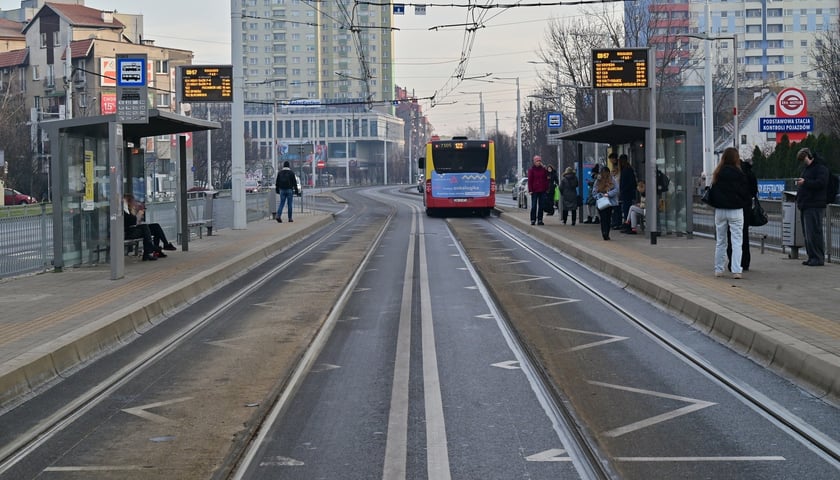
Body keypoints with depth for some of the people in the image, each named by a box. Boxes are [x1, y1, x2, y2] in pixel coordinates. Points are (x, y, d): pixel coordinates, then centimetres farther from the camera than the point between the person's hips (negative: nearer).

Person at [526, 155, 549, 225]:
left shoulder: (543, 169, 8)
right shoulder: (531, 170, 0)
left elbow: (546, 179, 11)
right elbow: (530, 180, -1)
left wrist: (547, 189, 3)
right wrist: (530, 190, -8)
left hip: (542, 190, 3)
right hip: (534, 190, -3)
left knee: (541, 206, 5)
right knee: (534, 206, -2)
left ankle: (540, 220, 9)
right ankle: (533, 220, 3)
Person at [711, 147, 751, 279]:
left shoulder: (717, 174, 0)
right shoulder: (739, 173, -9)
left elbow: (713, 193, 6)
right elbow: (745, 192, -3)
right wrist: (745, 203, 14)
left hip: (720, 210, 3)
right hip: (735, 210, -3)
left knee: (720, 242, 13)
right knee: (737, 241, -2)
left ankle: (718, 269, 16)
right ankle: (736, 270, -11)